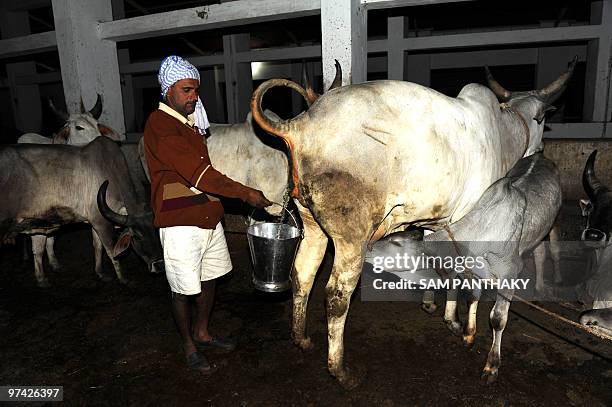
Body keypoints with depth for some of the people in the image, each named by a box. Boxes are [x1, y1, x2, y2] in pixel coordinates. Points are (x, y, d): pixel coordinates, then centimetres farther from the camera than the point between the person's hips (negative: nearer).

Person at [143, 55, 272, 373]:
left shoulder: (192, 122, 14)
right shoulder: (160, 124, -14)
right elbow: (197, 171, -22)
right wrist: (244, 193, -22)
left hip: (208, 216, 9)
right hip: (180, 222, -8)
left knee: (208, 279, 19)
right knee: (183, 289, 6)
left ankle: (202, 333, 38)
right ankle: (189, 347, 26)